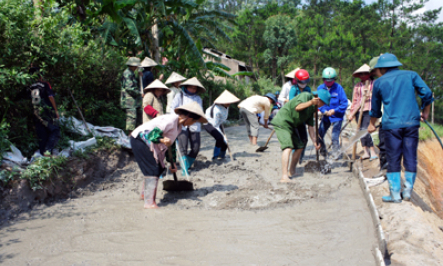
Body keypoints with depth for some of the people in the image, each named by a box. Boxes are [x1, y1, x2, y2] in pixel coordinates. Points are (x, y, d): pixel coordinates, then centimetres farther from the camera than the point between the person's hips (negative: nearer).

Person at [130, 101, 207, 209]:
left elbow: (170, 144, 17)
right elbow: (153, 132, -27)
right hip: (140, 138, -10)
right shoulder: (171, 119, -23)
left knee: (159, 169, 16)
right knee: (152, 170, -15)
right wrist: (162, 140, -44)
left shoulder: (179, 126, 9)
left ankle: (145, 194, 35)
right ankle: (149, 203, -15)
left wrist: (172, 162, 18)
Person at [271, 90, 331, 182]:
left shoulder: (312, 108, 14)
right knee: (288, 148, -22)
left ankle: (292, 172, 25)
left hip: (292, 125, 10)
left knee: (299, 147, 13)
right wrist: (310, 102, -42)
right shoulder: (306, 95, -10)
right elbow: (297, 107, -29)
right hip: (282, 122, -10)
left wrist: (314, 142, 8)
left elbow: (310, 126, 14)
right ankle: (284, 176, -28)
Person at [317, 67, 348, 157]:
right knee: (319, 136, 3)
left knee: (335, 137, -6)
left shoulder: (338, 88, -9)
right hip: (326, 116, 4)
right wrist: (324, 111, -16)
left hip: (337, 116, -4)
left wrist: (335, 110, -19)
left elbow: (344, 103, -9)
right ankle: (323, 151, 27)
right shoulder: (320, 88, 0)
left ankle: (335, 154, 12)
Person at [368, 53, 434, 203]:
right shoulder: (411, 75, 11)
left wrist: (372, 124, 37)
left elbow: (375, 108, 21)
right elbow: (427, 93, 0)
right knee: (410, 158, 8)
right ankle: (408, 191, 8)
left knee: (393, 160, 4)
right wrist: (425, 112, 16)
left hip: (391, 124, -1)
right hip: (411, 123, 1)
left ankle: (395, 194, 5)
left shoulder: (379, 82, 10)